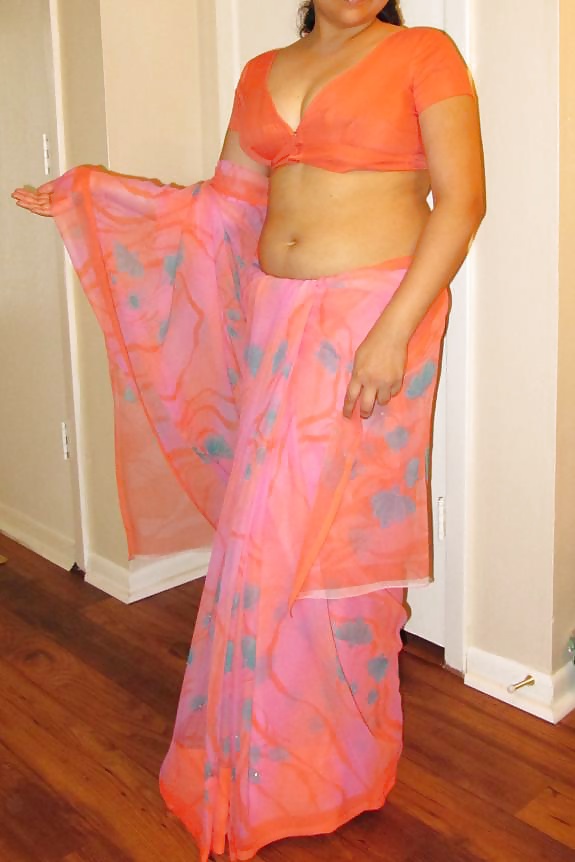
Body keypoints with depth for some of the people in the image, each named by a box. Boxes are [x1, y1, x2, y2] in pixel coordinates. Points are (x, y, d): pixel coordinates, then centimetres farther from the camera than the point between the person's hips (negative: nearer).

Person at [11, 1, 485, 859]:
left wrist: (393, 331, -19)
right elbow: (224, 205, 17)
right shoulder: (263, 73, 14)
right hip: (276, 319, 5)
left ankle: (332, 755, 22)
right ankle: (275, 742, 27)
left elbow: (461, 199, -10)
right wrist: (87, 193, 15)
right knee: (271, 526, 8)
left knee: (331, 526, 0)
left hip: (373, 317, -5)